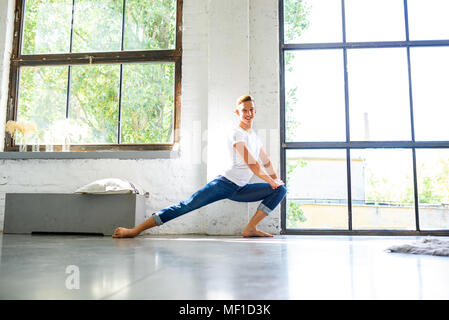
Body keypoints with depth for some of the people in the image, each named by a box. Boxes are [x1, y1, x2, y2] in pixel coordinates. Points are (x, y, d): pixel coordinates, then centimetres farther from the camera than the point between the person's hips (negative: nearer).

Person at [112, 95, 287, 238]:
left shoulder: (255, 135, 16)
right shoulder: (236, 134, -9)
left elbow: (266, 161, 29)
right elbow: (251, 163, -16)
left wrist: (276, 179, 19)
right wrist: (271, 181, -5)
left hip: (240, 190, 7)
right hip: (224, 183, -7)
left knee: (281, 190, -1)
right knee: (185, 206, -16)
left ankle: (250, 228, -11)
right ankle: (135, 230, -12)